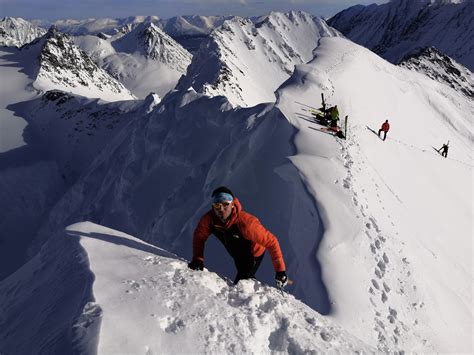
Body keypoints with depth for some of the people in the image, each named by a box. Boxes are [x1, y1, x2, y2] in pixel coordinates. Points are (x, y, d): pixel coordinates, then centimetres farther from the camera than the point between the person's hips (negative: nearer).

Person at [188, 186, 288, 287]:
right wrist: (197, 259, -20)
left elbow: (271, 242, -36)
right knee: (246, 279, 27)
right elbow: (199, 237, -9)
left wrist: (280, 270, -34)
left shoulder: (246, 222, -43)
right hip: (237, 256, 5)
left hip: (253, 254, -5)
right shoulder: (209, 219, -30)